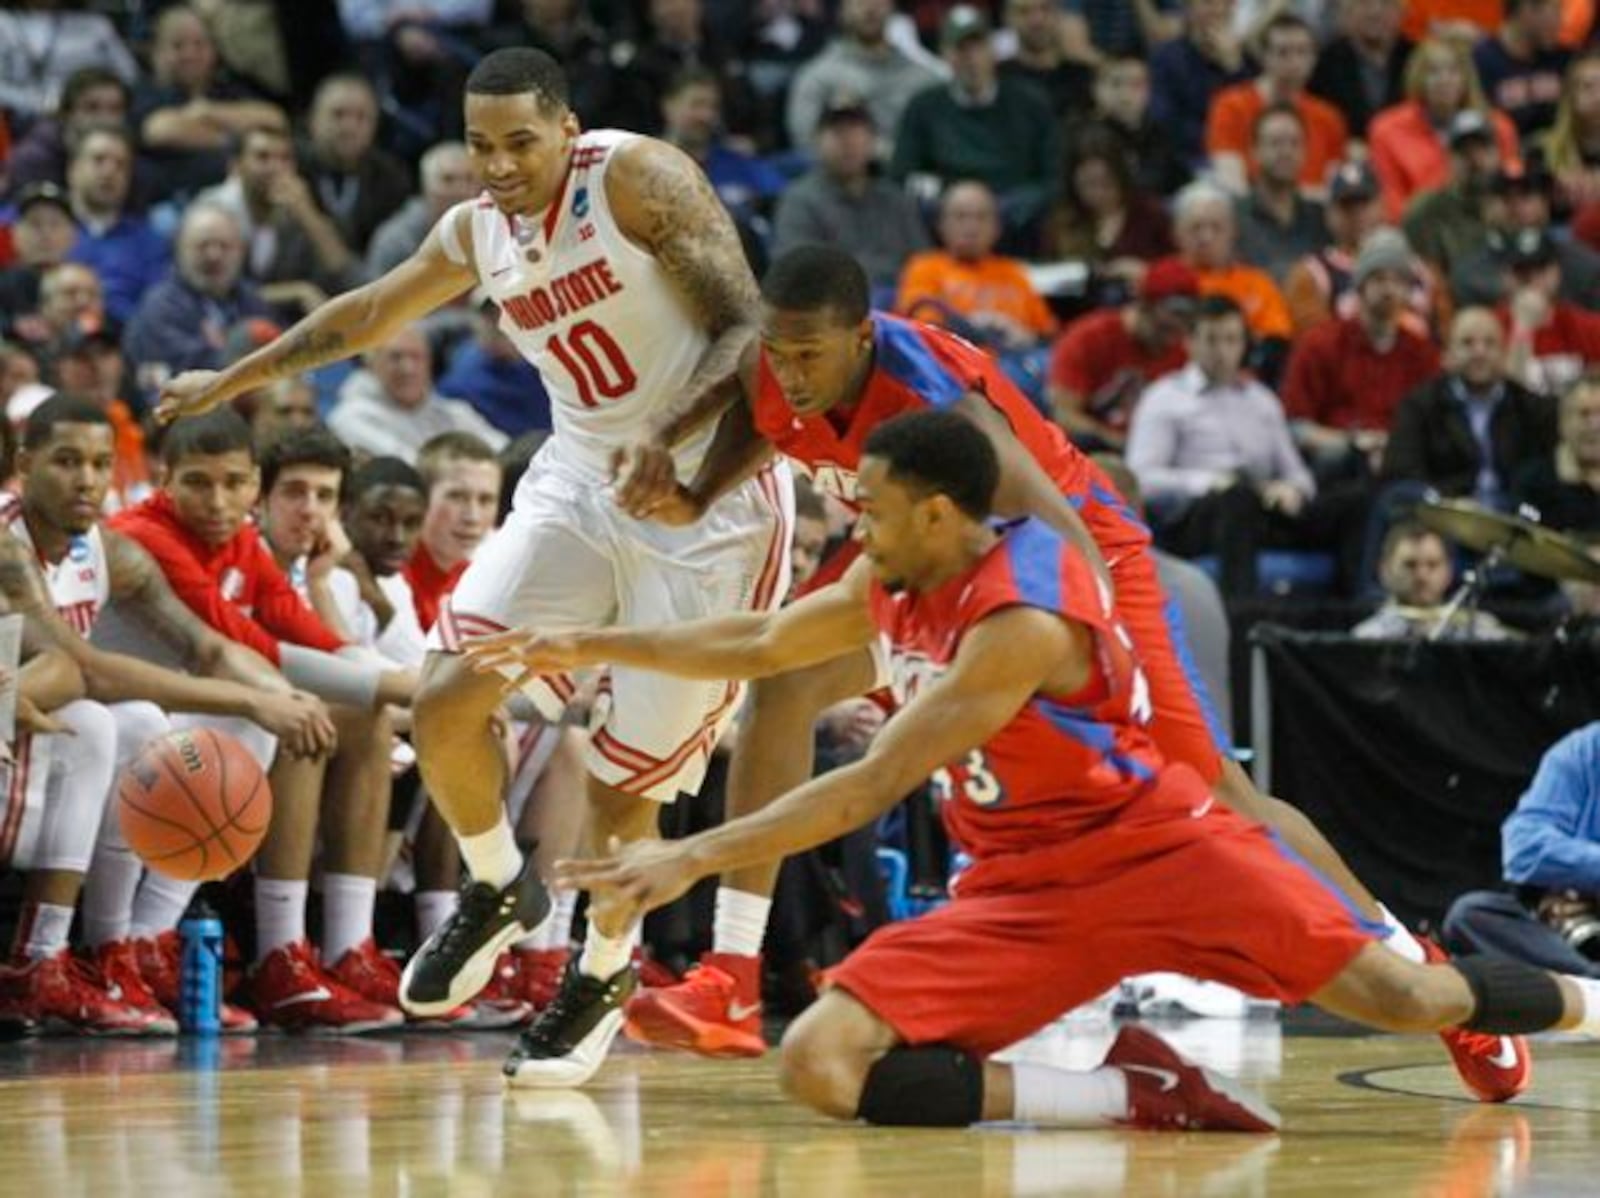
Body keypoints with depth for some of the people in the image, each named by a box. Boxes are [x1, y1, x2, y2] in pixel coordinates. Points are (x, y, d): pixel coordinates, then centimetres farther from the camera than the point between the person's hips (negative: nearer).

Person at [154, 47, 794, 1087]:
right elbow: (370, 314, 23)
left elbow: (746, 326, -20)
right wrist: (232, 381, 33)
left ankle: (605, 974, 23)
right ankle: (498, 891, 17)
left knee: (627, 772, -3)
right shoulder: (478, 233, 5)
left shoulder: (641, 178, -15)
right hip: (579, 481, 6)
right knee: (446, 697, -11)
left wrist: (678, 440, -36)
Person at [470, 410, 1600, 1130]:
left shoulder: (1023, 615, -24)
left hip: (1155, 845, -7)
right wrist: (589, 645, 19)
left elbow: (875, 788, -29)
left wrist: (694, 857, -30)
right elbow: (756, 645, 22)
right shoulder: (891, 585, 3)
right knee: (818, 1063, -18)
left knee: (1407, 997, -12)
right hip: (1022, 887, 7)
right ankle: (1135, 1095, -17)